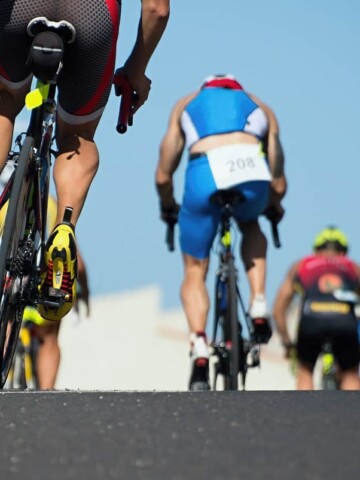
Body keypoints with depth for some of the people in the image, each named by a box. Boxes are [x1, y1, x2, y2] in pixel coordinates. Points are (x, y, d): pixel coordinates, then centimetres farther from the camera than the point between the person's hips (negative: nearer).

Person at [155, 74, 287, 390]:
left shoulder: (186, 104, 33)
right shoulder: (261, 108, 34)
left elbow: (163, 177, 31)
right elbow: (278, 183, 34)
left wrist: (168, 208, 50)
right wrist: (275, 208, 55)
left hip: (205, 174, -1)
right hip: (253, 174, 1)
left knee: (195, 272, 15)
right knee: (250, 224, 36)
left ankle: (199, 348, -7)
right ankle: (258, 304, 18)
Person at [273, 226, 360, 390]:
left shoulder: (300, 266, 34)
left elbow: (278, 311, 32)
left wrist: (287, 342, 42)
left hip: (312, 318, 0)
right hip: (345, 321, 0)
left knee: (305, 371, 27)